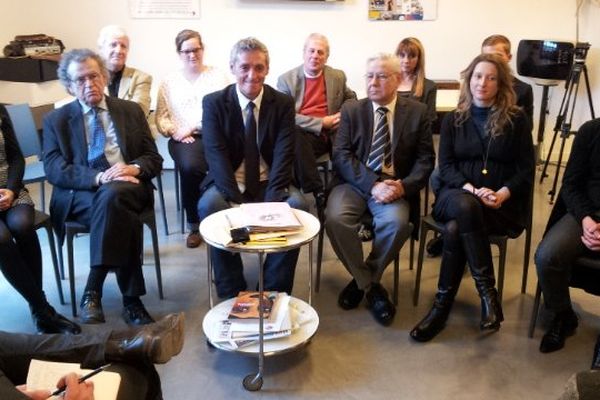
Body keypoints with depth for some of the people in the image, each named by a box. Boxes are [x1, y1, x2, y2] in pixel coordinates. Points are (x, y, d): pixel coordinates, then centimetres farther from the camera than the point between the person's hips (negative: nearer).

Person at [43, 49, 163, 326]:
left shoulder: (131, 111, 17)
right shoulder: (56, 120, 12)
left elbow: (154, 159, 11)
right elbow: (54, 169, -2)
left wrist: (134, 168, -14)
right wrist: (98, 177, -20)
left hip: (129, 188, 2)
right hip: (78, 195, -1)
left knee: (111, 196, -36)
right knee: (124, 218, -34)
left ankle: (92, 292, -28)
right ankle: (131, 300, -27)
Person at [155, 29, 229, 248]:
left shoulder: (217, 76, 10)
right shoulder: (169, 82, 18)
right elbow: (161, 117, 13)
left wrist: (192, 127, -11)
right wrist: (175, 132, -8)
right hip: (183, 140, 1)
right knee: (189, 165, -33)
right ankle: (195, 224, -14)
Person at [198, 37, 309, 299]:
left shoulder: (283, 103, 1)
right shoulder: (213, 103, -2)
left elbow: (283, 156, -10)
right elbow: (216, 156, -12)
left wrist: (271, 202, -24)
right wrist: (237, 201, -26)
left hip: (270, 184, 1)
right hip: (228, 185, 0)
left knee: (298, 205, -29)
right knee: (209, 205, -31)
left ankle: (275, 292, -13)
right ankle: (231, 294, -15)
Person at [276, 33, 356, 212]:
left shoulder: (338, 76, 14)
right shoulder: (286, 79, 5)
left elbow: (351, 98, 30)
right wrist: (321, 123, -14)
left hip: (330, 135, 3)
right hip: (303, 135, -2)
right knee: (295, 134, -38)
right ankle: (318, 194, -33)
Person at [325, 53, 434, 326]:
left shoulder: (417, 112, 7)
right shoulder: (351, 110, 7)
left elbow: (425, 159, 3)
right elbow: (341, 156, -4)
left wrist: (403, 186, -18)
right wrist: (373, 184, -19)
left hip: (394, 187, 0)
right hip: (354, 183, 1)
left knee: (397, 222, -32)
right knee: (335, 218, -29)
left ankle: (364, 280, -4)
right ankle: (370, 285, -7)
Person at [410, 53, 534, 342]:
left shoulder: (516, 120, 5)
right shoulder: (453, 120, 11)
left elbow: (526, 169, 2)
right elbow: (446, 166, 3)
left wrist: (503, 193, -17)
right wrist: (472, 190, -15)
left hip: (503, 204, -1)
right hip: (457, 196, 2)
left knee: (455, 228, -33)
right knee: (466, 207, -37)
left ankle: (442, 307, -22)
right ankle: (487, 293, -29)